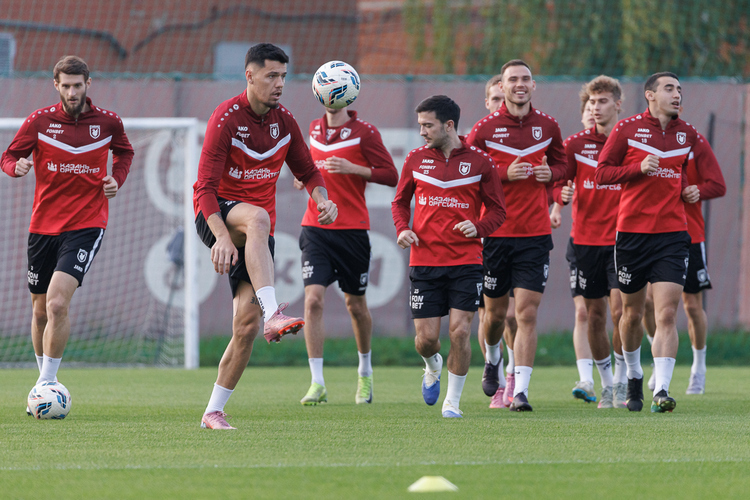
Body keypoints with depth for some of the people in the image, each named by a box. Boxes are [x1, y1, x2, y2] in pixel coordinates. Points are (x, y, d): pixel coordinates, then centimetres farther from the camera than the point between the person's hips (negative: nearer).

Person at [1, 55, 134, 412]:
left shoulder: (108, 122, 0)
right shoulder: (40, 121, -2)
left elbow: (124, 152, 20)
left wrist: (117, 179, 1)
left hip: (87, 225, -2)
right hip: (43, 225, 2)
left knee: (58, 302, -20)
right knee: (40, 309, 10)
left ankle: (47, 382, -13)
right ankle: (45, 378, 30)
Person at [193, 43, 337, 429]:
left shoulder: (284, 121, 6)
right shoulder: (226, 118, -12)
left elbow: (307, 171, 18)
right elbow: (206, 187, -17)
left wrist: (321, 199, -5)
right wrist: (222, 236, -31)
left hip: (257, 233, 5)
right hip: (218, 216, -5)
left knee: (247, 324, -5)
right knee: (257, 217, -41)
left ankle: (214, 412, 5)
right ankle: (273, 315, -54)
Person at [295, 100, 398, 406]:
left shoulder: (364, 133, -5)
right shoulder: (314, 129, 11)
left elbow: (391, 176, -8)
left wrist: (351, 168, -20)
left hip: (352, 229, -3)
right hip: (316, 228, 3)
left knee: (355, 304, 9)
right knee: (313, 299, -13)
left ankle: (365, 372, 33)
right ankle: (317, 383, -12)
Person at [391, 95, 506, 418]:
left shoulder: (479, 162, 0)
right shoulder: (416, 159, 6)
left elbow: (497, 210, 6)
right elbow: (401, 201, 18)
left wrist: (478, 227, -14)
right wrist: (402, 228, -2)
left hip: (466, 261, -2)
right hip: (424, 261, 2)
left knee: (460, 331, -11)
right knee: (426, 337, -1)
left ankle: (452, 401, 3)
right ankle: (433, 367, 35)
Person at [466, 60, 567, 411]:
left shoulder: (547, 126, 5)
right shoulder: (485, 128, -4)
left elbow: (560, 161, 20)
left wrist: (550, 173, -3)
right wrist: (505, 174, -15)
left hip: (535, 234, 1)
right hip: (495, 232, -1)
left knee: (527, 313, -9)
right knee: (495, 312, 10)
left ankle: (521, 392, -10)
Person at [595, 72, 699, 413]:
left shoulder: (687, 134, 9)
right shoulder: (627, 129, -1)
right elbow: (602, 173, -2)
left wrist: (688, 190, 9)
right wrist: (640, 168, -14)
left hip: (672, 234, 1)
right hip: (632, 231, -1)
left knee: (666, 315, -12)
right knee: (632, 313, 11)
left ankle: (662, 391, -18)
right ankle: (634, 376, 35)